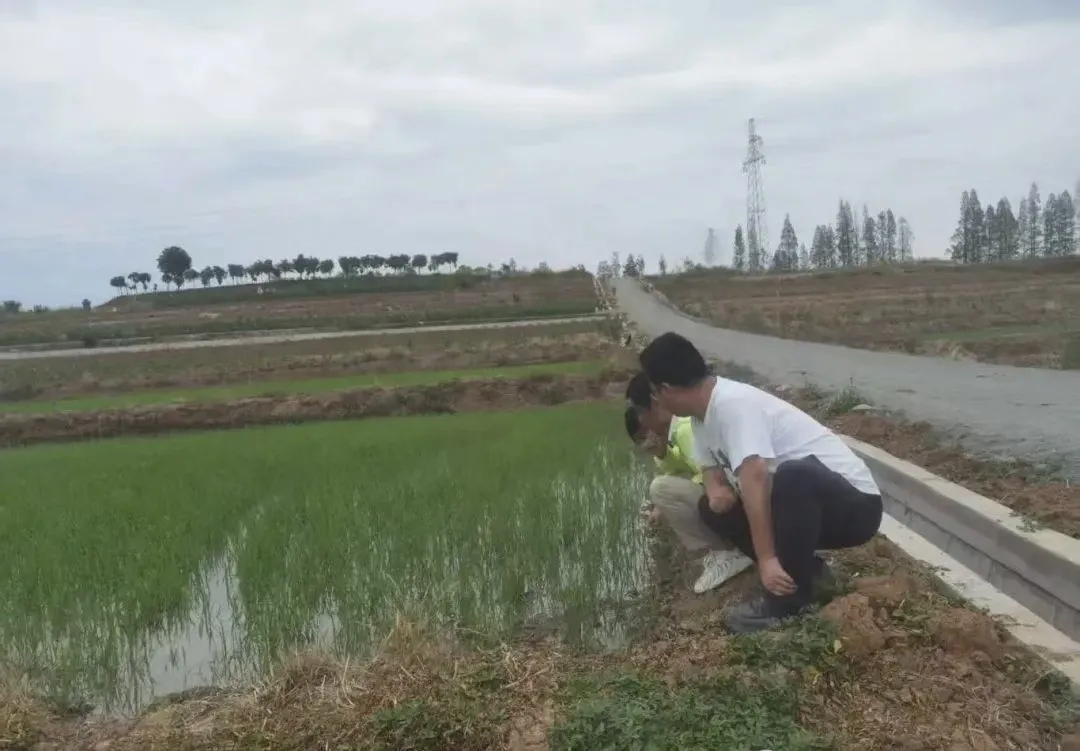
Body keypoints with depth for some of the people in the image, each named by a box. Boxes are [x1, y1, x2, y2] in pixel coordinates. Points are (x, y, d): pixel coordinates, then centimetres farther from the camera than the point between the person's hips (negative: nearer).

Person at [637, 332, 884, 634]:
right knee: (713, 509, 6)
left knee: (793, 476, -38)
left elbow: (753, 477, -36)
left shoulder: (734, 404, -26)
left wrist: (766, 560, -38)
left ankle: (789, 599, -21)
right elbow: (712, 467, 15)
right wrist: (715, 491, -8)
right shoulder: (703, 412, 2)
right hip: (807, 506, 9)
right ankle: (806, 571, 7)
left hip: (854, 504, -9)